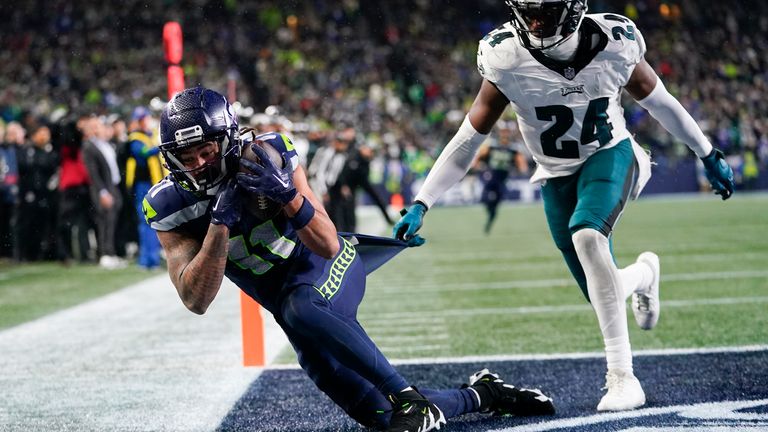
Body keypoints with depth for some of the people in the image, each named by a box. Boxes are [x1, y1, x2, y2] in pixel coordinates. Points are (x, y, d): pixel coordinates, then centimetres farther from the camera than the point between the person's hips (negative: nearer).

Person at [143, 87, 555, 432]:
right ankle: (481, 394, 22)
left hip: (330, 272, -3)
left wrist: (287, 194, -37)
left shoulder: (269, 155, -19)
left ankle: (409, 398, -33)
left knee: (298, 306, -40)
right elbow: (196, 300, -24)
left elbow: (328, 246, -20)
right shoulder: (170, 206, -14)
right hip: (286, 301, 3)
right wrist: (220, 222, -33)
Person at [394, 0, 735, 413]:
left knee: (586, 234, -34)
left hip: (609, 157, -2)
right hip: (557, 177, 2)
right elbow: (468, 140, -17)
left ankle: (621, 375, -28)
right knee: (605, 295, 2)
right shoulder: (507, 59, -22)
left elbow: (659, 102, -3)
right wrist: (420, 204, -22)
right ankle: (642, 274, 43)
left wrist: (709, 155, 8)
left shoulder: (614, 43, -20)